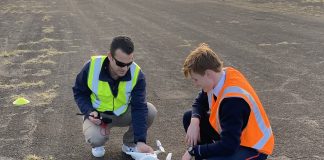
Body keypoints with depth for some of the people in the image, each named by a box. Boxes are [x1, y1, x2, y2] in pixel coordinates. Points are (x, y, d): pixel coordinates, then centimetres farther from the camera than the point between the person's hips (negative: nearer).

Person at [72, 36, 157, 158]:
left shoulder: (137, 74, -24)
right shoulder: (92, 66, -25)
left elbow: (139, 107, -26)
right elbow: (79, 92, -7)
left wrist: (140, 140, -35)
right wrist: (89, 112, -26)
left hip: (123, 113, 2)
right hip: (98, 114, -2)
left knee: (150, 111, -23)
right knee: (94, 137, -34)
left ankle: (129, 143, 4)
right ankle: (98, 144, 8)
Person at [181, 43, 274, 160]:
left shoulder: (232, 100, -35)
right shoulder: (221, 75, -10)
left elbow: (228, 146, -34)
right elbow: (200, 103, 6)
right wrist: (194, 122, -15)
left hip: (253, 147, -9)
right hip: (232, 135, 9)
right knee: (189, 118, 3)